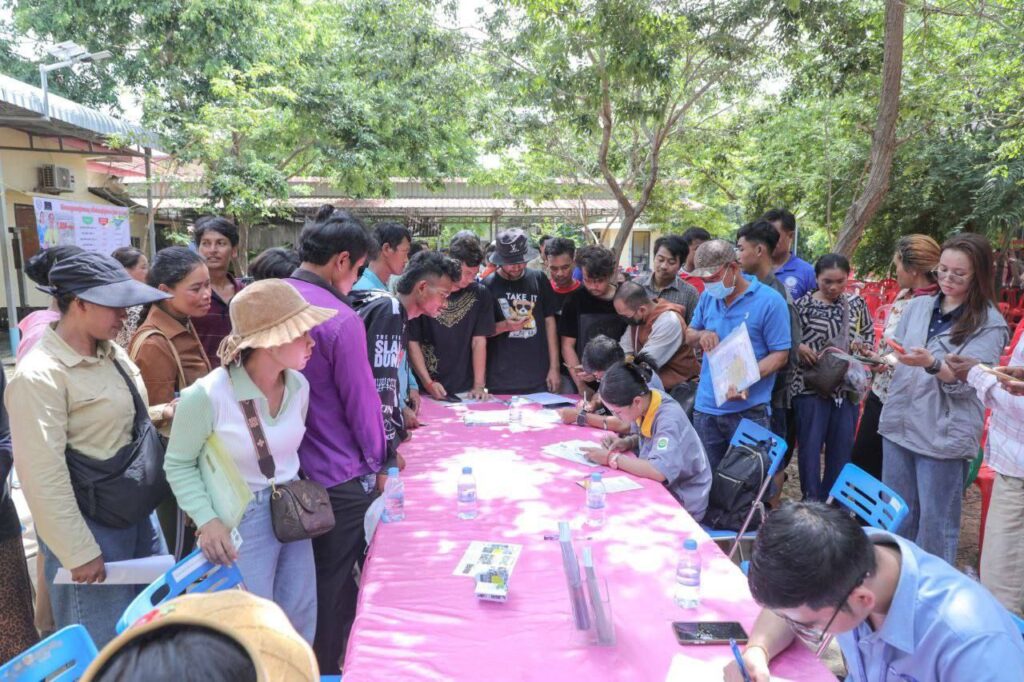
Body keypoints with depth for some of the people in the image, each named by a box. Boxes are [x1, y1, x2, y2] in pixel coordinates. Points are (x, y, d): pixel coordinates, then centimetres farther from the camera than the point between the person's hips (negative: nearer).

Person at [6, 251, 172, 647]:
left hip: (139, 513, 8)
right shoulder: (39, 374, -21)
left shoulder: (111, 352, 4)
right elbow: (43, 476, -21)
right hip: (92, 526, -7)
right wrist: (78, 552, -18)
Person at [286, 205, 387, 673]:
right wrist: (375, 462, 0)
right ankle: (322, 671, 29)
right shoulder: (341, 319, -21)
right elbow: (361, 401, -16)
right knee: (333, 586, 12)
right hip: (335, 476, -7)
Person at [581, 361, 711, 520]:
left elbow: (659, 471, -39)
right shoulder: (645, 399, -7)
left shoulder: (669, 419, -28)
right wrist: (627, 442, -8)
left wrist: (611, 458, -28)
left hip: (682, 503, -7)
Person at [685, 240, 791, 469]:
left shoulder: (770, 301, -10)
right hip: (705, 407, 5)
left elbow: (780, 355, -10)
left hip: (749, 410, -5)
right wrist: (701, 335, -6)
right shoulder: (708, 297, 7)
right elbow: (689, 334, 19)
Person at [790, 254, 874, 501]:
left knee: (841, 448, 11)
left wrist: (861, 344, -5)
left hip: (847, 386, 4)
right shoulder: (802, 305, -6)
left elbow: (870, 335, 16)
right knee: (810, 446, 2)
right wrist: (799, 348, -22)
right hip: (811, 386, -3)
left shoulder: (857, 303, 5)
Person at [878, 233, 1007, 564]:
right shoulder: (917, 306, 7)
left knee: (936, 522, 6)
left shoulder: (990, 324, -5)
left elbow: (965, 382, -13)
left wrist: (931, 363, -31)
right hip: (899, 423, 5)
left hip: (944, 434, -4)